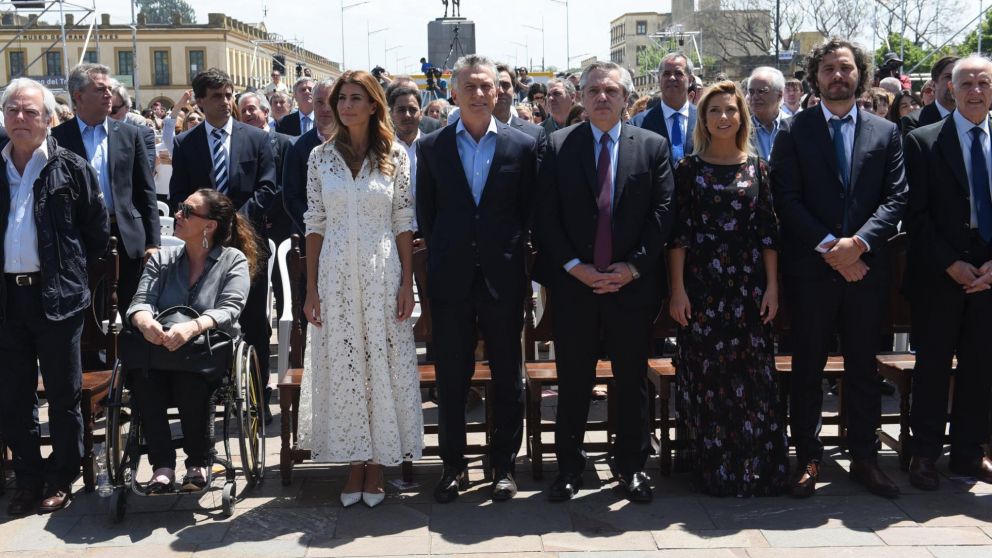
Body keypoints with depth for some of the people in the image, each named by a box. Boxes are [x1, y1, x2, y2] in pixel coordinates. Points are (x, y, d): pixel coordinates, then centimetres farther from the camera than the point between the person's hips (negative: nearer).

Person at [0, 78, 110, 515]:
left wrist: (73, 270, 2)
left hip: (56, 295, -3)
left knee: (63, 393, 7)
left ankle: (61, 479, 20)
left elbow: (98, 232, 1)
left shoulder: (71, 168, -2)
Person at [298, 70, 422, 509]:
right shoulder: (321, 157, 5)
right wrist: (311, 288, 2)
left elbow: (404, 223, 2)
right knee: (343, 365, 4)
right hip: (336, 273, 1)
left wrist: (407, 283, -4)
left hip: (382, 273, -1)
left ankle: (377, 465, 15)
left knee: (383, 363, 3)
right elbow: (314, 224, 5)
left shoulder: (395, 157, 2)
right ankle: (354, 464, 16)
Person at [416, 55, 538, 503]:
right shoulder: (431, 147, 5)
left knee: (507, 375, 7)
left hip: (502, 277, 0)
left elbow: (529, 212, 4)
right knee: (451, 376, 7)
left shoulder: (522, 146, 2)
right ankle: (453, 464, 19)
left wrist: (511, 254, -2)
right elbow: (424, 213, 9)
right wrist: (442, 256, 3)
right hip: (451, 280, 1)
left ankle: (503, 464, 19)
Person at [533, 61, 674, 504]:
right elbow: (544, 215, -1)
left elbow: (663, 212, -1)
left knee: (632, 380, 9)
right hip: (573, 283, 0)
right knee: (573, 381, 6)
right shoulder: (557, 146, 4)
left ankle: (631, 464, 23)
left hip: (632, 282, 1)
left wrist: (634, 266, -10)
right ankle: (569, 467, 18)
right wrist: (574, 266, -10)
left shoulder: (653, 146, 5)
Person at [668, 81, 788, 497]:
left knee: (753, 376, 2)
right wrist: (677, 289, -7)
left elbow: (769, 231, 6)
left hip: (748, 285, 1)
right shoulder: (689, 169, 3)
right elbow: (678, 232, -1)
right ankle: (713, 470, 13)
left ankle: (757, 469, 13)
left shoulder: (757, 168, 8)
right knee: (706, 376, 2)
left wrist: (772, 286, -1)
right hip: (702, 285, -1)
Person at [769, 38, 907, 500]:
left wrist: (859, 242, -14)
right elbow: (786, 200, -5)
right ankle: (807, 457, 14)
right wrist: (829, 246, -14)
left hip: (866, 268, 2)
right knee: (807, 368, 5)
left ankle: (864, 457, 20)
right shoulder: (794, 132, 2)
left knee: (863, 366, 10)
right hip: (811, 268, -2)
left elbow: (896, 198, 1)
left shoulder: (886, 133, 9)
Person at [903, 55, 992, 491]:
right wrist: (952, 264, -11)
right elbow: (916, 214, -6)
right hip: (937, 276, -3)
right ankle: (925, 453, 14)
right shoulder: (923, 142, -1)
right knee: (933, 367, 4)